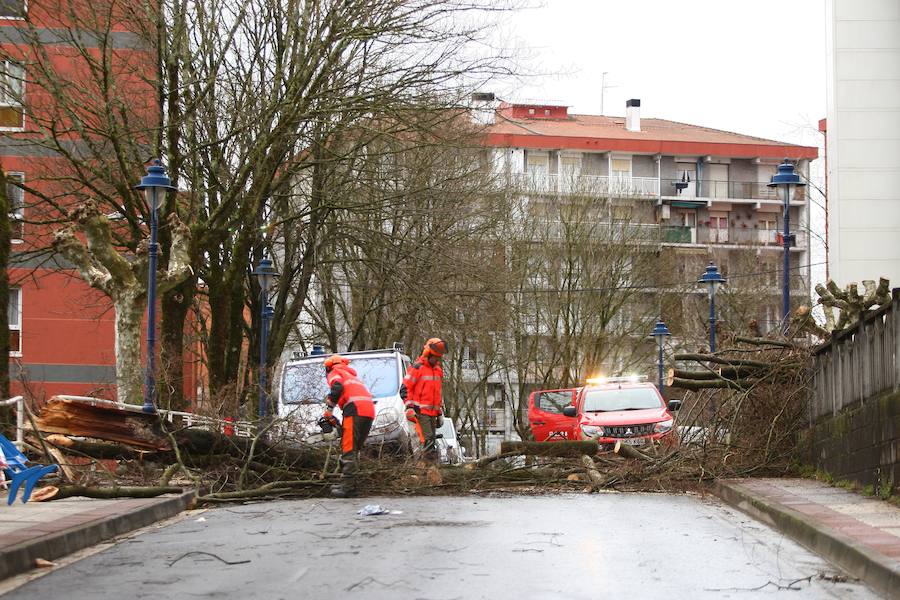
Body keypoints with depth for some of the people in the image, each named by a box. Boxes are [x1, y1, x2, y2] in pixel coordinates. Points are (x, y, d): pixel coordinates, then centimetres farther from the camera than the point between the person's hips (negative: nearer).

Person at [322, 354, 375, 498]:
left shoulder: (334, 373, 15)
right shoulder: (352, 376, 38)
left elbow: (337, 388, -8)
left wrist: (329, 410, -3)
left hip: (355, 409, -8)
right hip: (370, 411, 8)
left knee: (348, 449, -11)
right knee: (354, 449, 15)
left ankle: (347, 486, -18)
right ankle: (349, 484, 15)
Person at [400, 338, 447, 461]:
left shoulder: (438, 370, 19)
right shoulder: (417, 368, -6)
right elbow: (405, 389, -8)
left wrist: (440, 412, 25)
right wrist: (409, 407, -17)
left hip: (432, 413, 8)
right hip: (420, 412, -8)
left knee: (431, 441, 8)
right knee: (428, 440, -18)